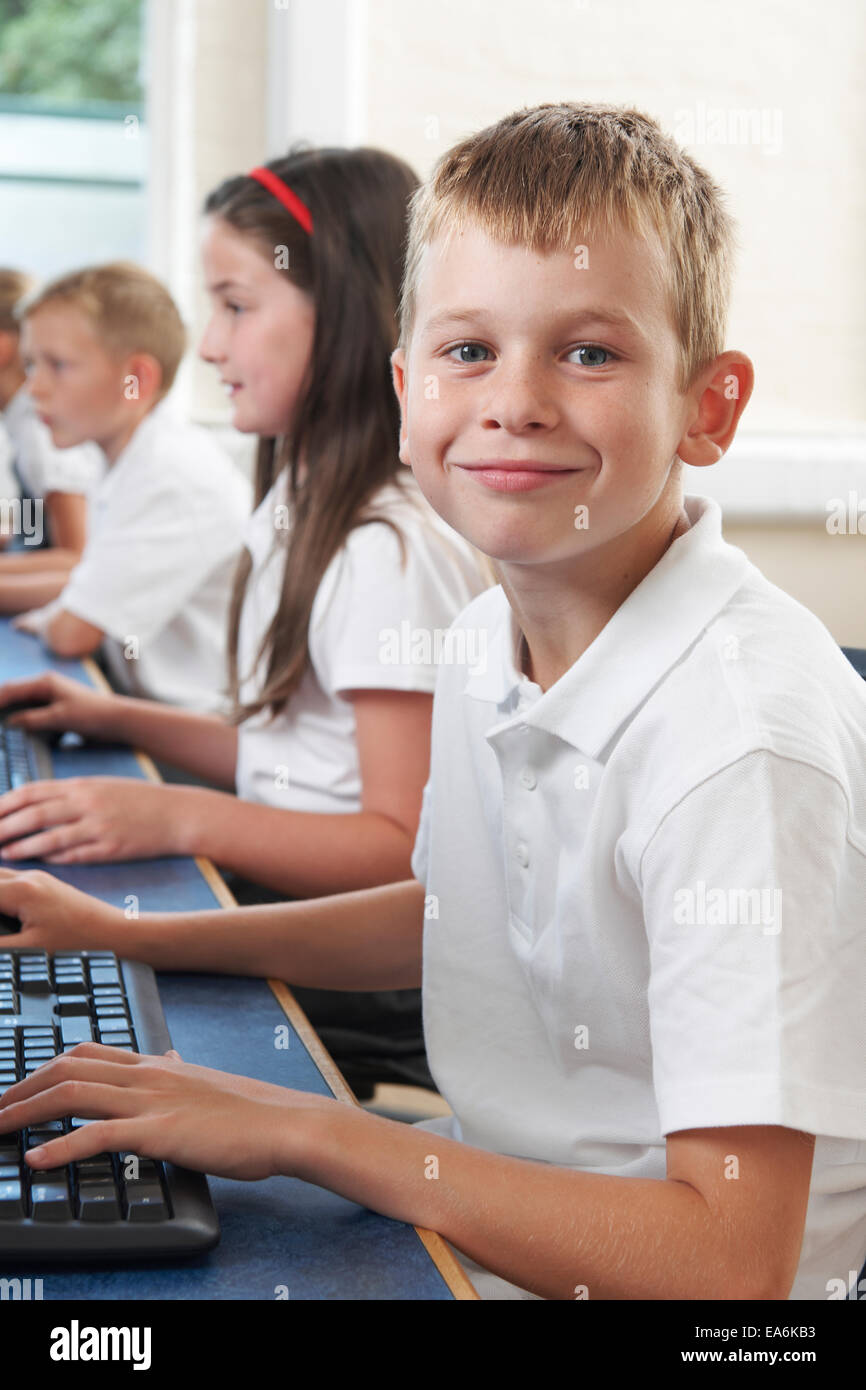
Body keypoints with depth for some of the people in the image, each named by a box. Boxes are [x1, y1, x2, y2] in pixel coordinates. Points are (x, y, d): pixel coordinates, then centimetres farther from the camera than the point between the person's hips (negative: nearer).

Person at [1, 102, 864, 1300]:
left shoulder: (746, 738, -27)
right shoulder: (493, 637, -1)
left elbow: (730, 1259, -28)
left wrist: (304, 1129, -25)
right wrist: (129, 936, 12)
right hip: (489, 1210, 7)